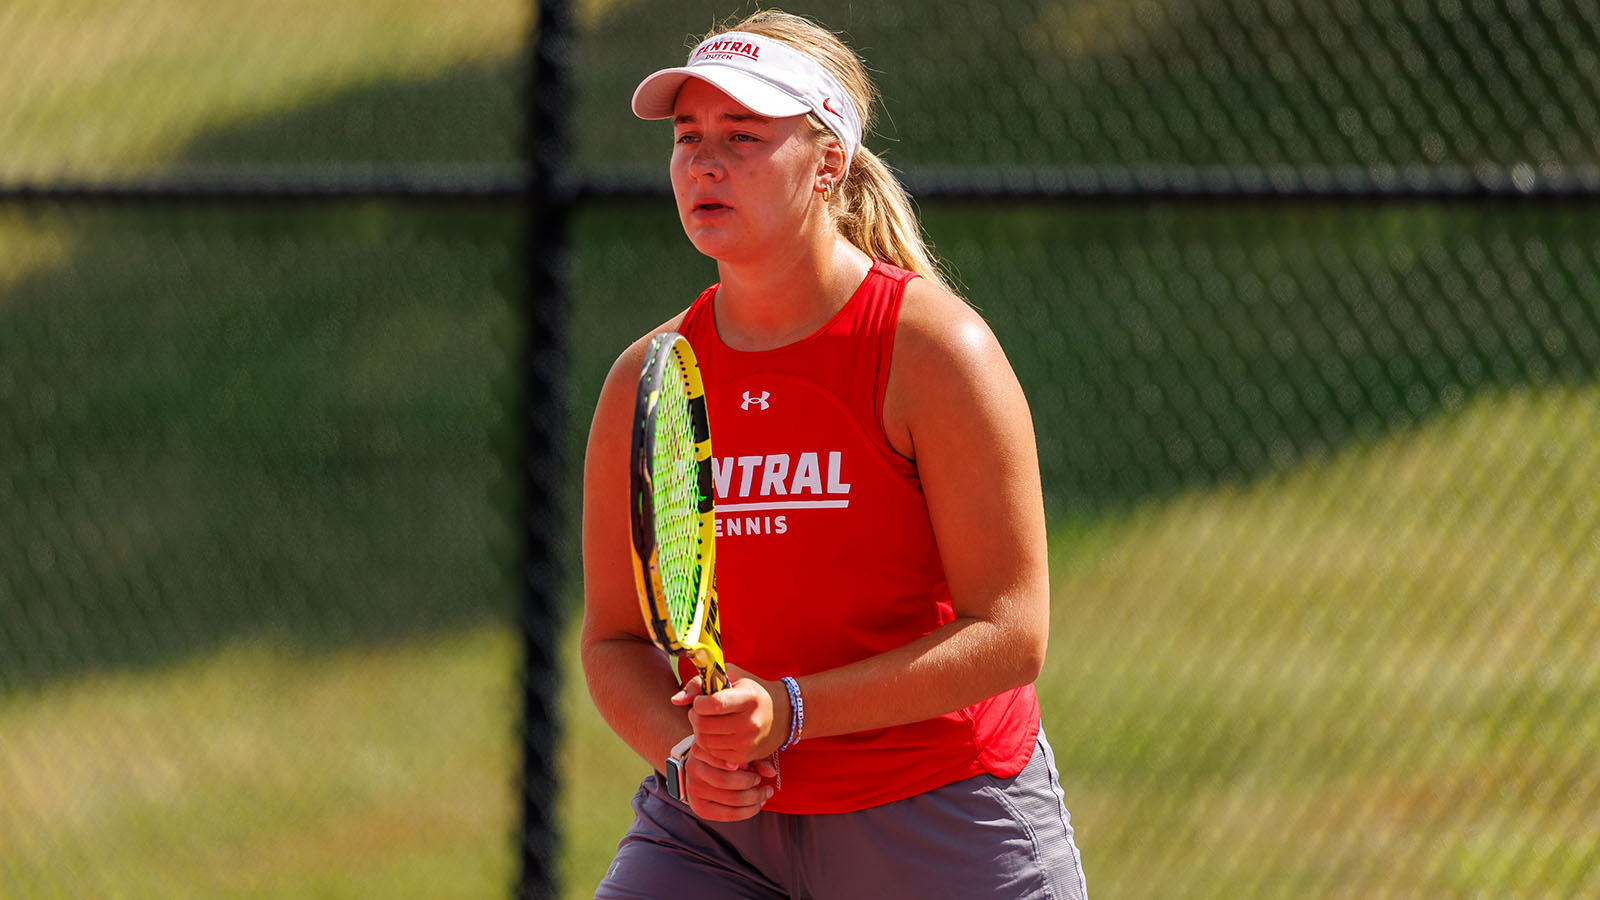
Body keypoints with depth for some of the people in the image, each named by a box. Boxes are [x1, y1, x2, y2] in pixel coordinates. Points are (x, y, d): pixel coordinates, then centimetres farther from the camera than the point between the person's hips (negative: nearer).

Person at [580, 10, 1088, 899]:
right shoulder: (645, 382, 0)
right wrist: (686, 750, -16)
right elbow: (615, 639, 6)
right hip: (718, 822, 3)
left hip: (944, 818, -3)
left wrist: (791, 710, -25)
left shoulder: (936, 350, -13)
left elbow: (1008, 634, -16)